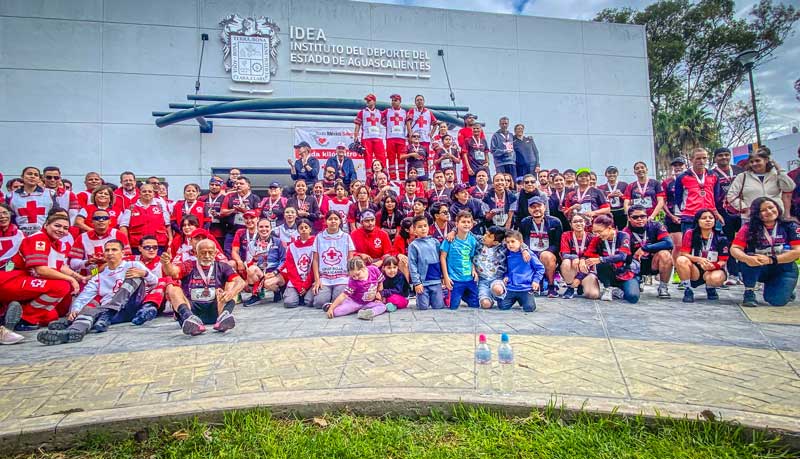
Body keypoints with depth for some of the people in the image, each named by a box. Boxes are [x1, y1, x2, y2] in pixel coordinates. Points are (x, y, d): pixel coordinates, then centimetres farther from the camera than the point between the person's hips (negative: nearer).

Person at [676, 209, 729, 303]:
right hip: (694, 270, 0)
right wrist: (699, 259, -28)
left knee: (716, 278, -36)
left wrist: (712, 266, -26)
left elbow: (723, 261, -4)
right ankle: (688, 290, -14)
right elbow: (683, 254, -11)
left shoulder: (721, 237, -5)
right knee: (681, 260, -32)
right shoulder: (690, 234, -6)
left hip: (713, 270, 0)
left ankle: (710, 288, 6)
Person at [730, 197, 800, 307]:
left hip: (783, 269, 0)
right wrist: (747, 258, -39)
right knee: (749, 259, -32)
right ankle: (749, 293, -16)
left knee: (777, 301, -19)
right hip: (758, 270, 0)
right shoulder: (749, 227, -9)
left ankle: (785, 291, 18)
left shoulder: (790, 226, -7)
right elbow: (734, 249, -18)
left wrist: (771, 260, -27)